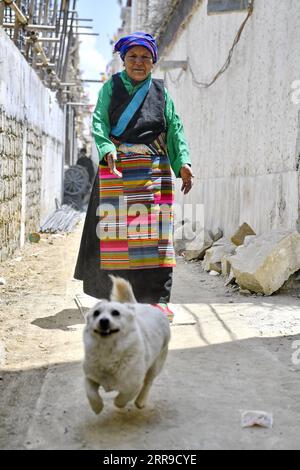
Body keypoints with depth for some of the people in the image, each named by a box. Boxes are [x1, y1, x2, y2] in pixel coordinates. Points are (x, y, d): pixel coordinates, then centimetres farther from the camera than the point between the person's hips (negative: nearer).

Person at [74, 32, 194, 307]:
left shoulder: (160, 92, 14)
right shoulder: (111, 87, 10)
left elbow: (174, 128, 6)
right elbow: (99, 122, -2)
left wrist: (183, 162, -8)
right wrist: (107, 150, -22)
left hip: (154, 169, 1)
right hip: (116, 167, -1)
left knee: (155, 231, -6)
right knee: (114, 230, -2)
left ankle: (155, 297, -3)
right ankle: (114, 296, 7)